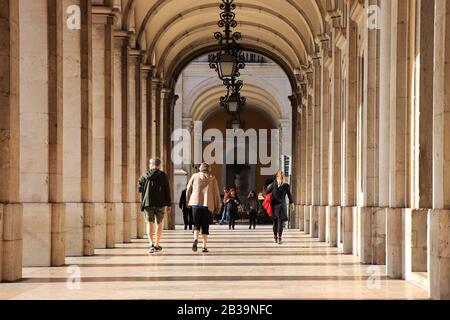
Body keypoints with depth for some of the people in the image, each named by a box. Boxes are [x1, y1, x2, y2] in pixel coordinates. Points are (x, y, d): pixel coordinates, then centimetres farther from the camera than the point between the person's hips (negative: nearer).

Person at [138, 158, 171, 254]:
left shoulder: (145, 176, 3)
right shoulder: (162, 176, 0)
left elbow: (140, 189, 6)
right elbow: (167, 191, 0)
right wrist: (168, 204, 4)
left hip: (147, 203, 0)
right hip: (160, 203, 0)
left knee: (150, 223, -1)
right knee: (159, 223, 14)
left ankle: (151, 244, -19)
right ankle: (157, 245, 19)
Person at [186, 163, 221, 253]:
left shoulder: (195, 176, 7)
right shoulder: (212, 179, 6)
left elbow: (188, 190, 9)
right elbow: (216, 193, 5)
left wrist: (188, 202, 20)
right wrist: (217, 206, 9)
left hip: (196, 204, 0)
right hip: (208, 205, 0)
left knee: (197, 224, 7)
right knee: (205, 226, 6)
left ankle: (196, 239, -20)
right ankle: (205, 246, 3)